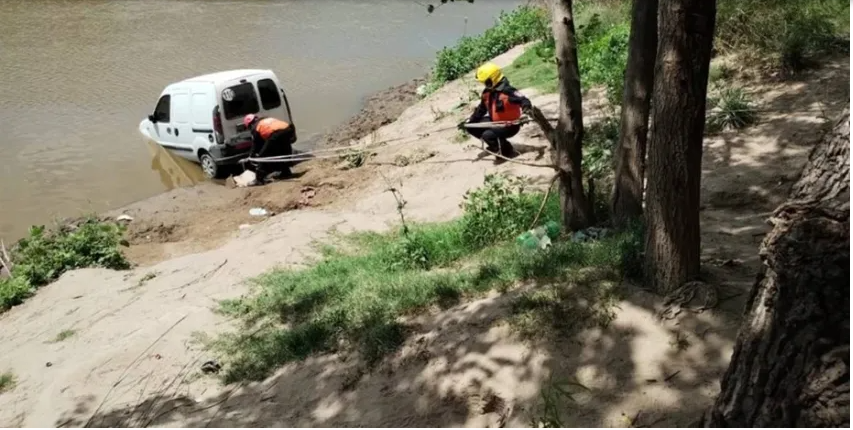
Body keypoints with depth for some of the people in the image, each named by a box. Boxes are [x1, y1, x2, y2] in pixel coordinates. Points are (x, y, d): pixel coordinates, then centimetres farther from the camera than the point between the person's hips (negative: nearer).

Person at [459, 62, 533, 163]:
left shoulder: (507, 91, -26)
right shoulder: (487, 92, -1)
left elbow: (524, 101, -31)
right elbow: (481, 109, 11)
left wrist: (526, 107, -55)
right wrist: (468, 121, 8)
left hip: (510, 125, -9)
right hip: (495, 122, 9)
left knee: (488, 135, -31)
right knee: (471, 127, 4)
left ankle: (507, 151, -4)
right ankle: (496, 145, 13)